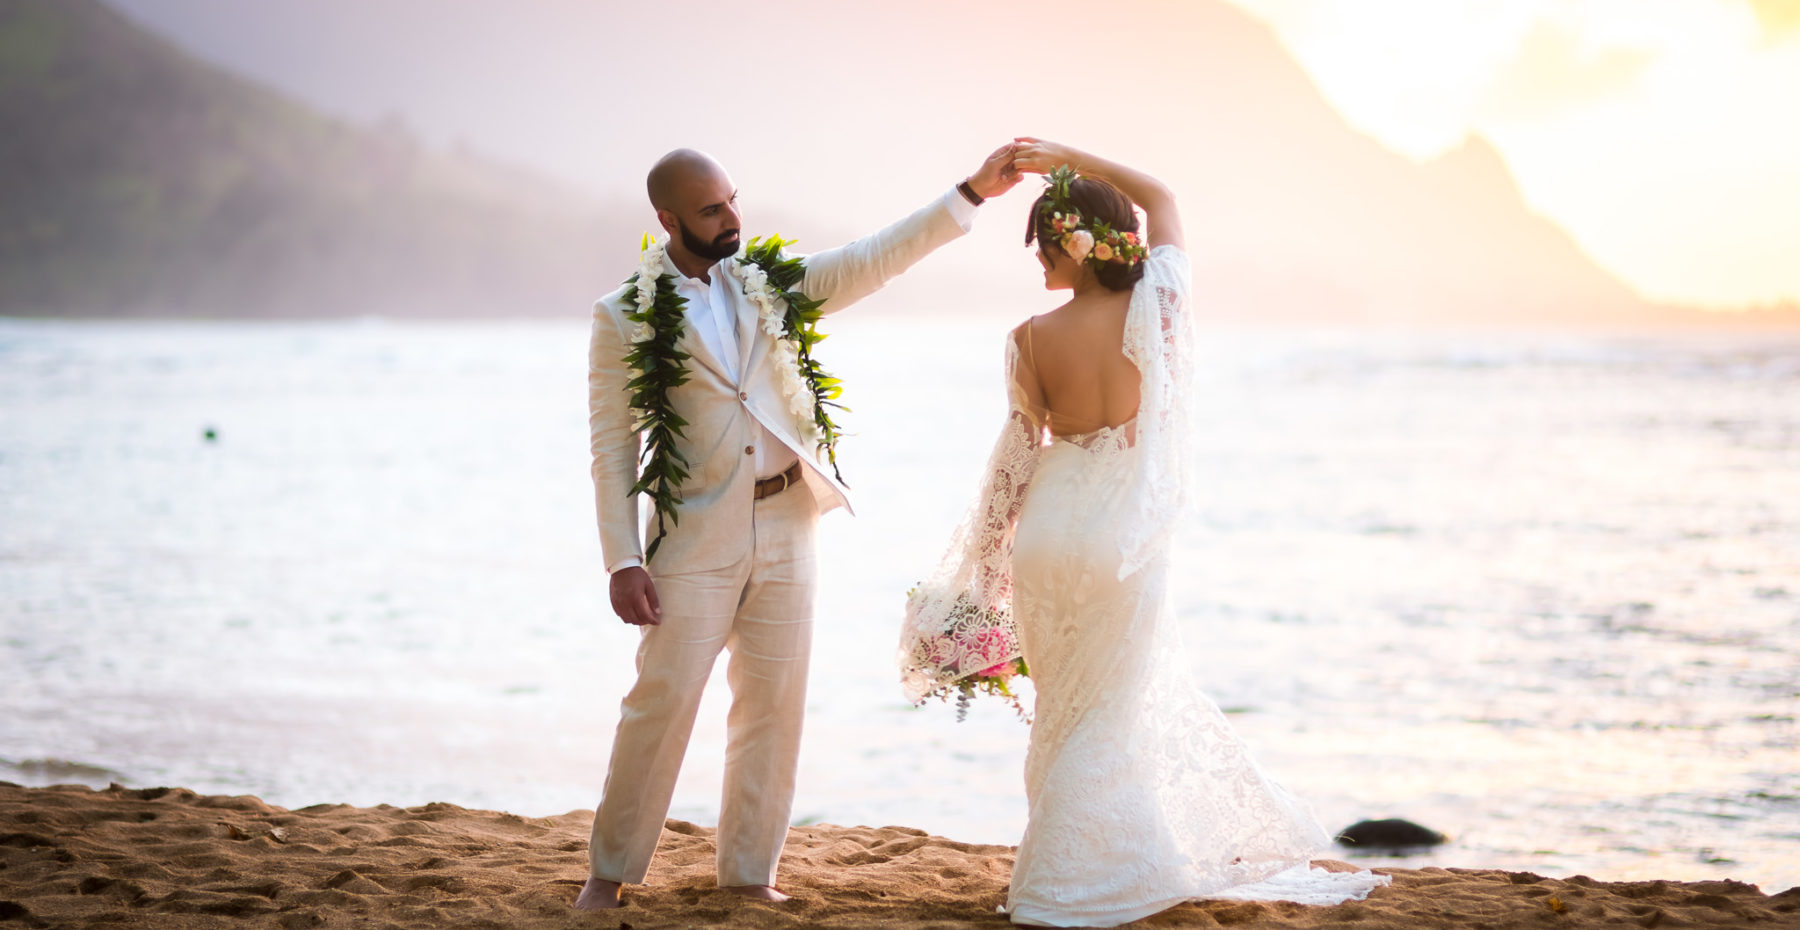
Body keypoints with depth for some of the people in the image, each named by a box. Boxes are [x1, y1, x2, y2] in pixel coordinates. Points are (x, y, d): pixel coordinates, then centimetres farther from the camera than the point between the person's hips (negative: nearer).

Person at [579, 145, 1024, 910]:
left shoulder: (771, 287, 6)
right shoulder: (625, 318, -4)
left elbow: (875, 259, 0)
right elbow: (612, 446, -5)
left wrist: (972, 191, -9)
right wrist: (623, 563, -11)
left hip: (784, 527, 4)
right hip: (695, 534, -4)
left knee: (774, 704, 7)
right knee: (661, 703, -3)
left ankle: (748, 868, 19)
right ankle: (610, 870, 12)